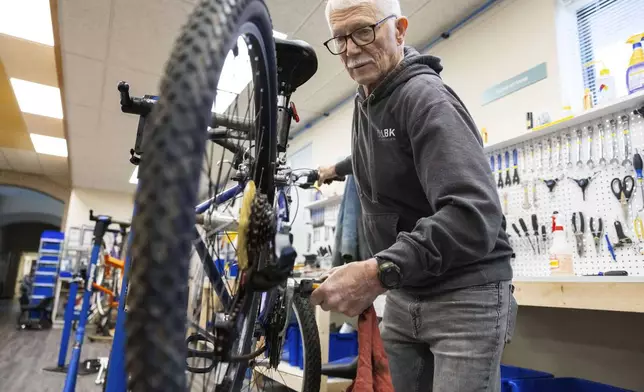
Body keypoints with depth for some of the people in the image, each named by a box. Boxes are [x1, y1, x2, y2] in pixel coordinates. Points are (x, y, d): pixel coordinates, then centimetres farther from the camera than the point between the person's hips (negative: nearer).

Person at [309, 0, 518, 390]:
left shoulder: (426, 97, -18)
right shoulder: (365, 102, 8)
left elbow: (475, 214, -32)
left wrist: (379, 272, -40)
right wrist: (339, 168, 40)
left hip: (464, 295, -7)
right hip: (402, 294, 7)